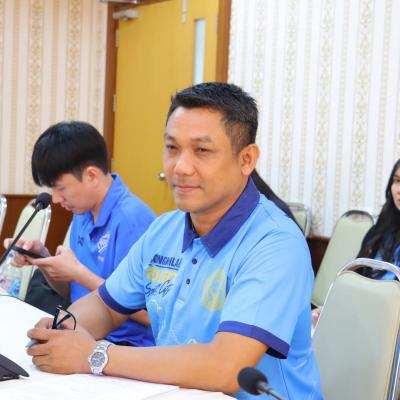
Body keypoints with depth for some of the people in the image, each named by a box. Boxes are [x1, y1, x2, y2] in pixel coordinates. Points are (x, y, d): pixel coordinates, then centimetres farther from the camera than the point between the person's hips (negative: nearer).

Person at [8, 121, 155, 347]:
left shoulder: (132, 220, -20)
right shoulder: (83, 214, 7)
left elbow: (147, 314, -21)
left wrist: (78, 273, -18)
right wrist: (43, 259, -2)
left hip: (125, 343, -8)